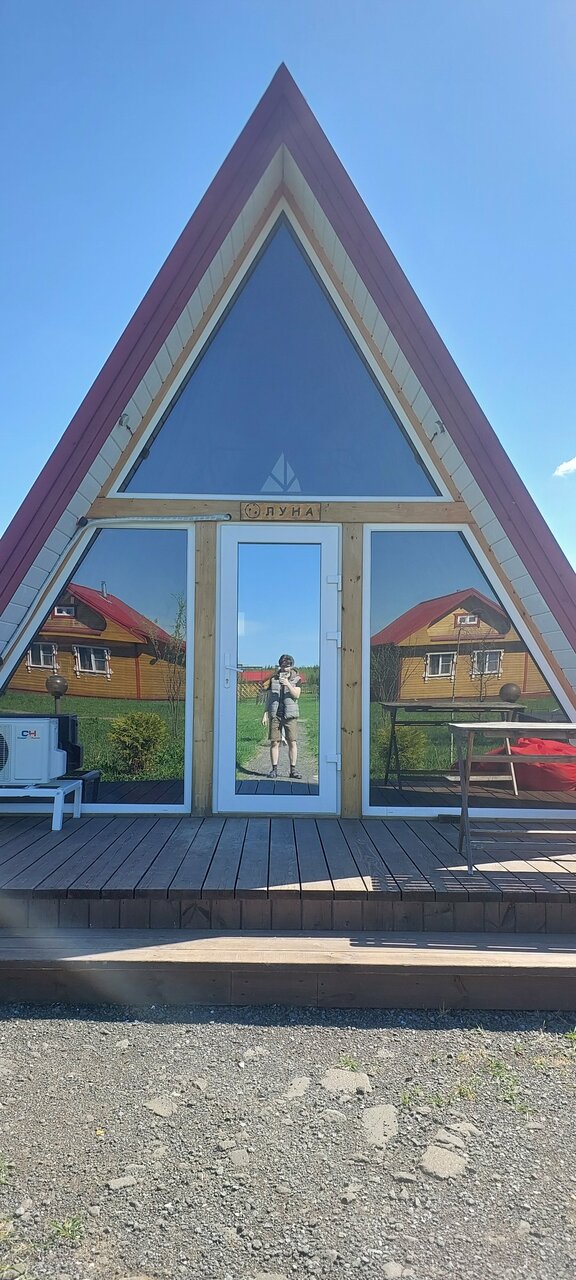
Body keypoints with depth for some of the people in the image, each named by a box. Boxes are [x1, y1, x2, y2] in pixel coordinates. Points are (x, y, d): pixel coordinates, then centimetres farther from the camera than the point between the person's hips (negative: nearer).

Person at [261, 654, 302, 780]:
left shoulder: (296, 679, 4)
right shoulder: (273, 678, 7)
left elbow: (296, 695, -9)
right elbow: (268, 697, 11)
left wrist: (288, 684, -23)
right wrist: (265, 713, 5)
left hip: (290, 714, -1)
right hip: (275, 714, 1)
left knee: (293, 742, -2)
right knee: (274, 742, 0)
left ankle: (293, 769, 6)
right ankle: (274, 769, 6)